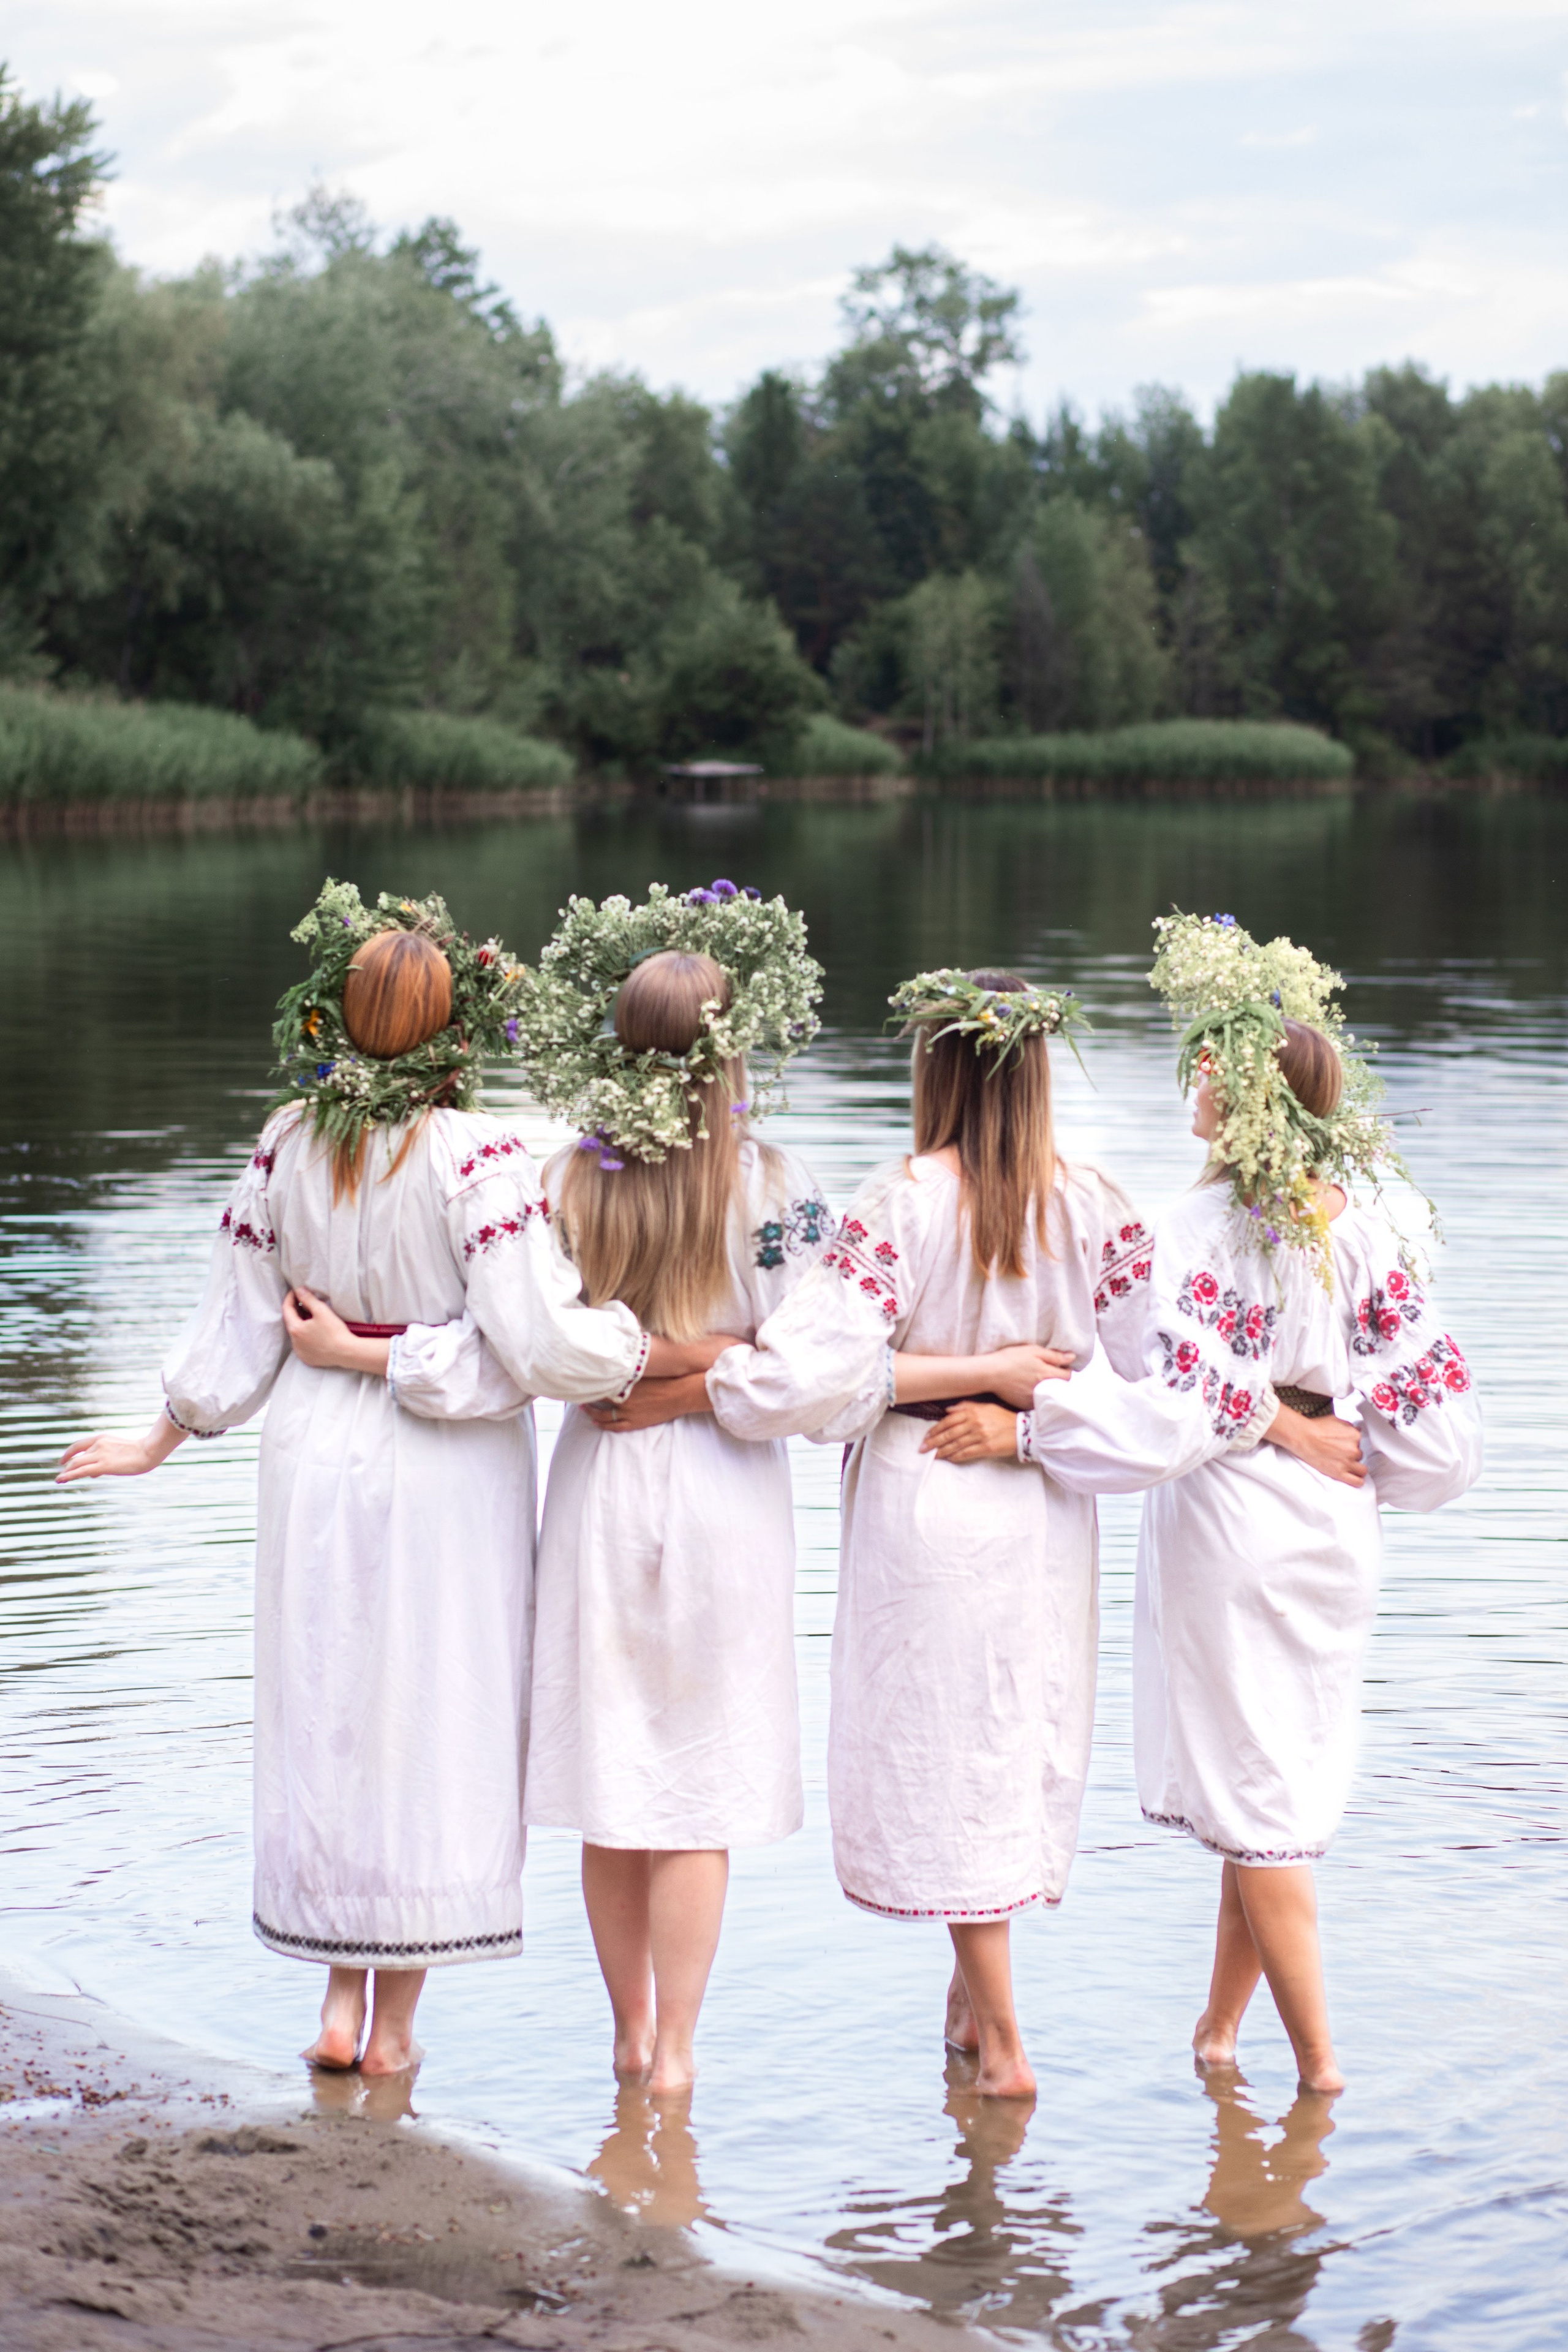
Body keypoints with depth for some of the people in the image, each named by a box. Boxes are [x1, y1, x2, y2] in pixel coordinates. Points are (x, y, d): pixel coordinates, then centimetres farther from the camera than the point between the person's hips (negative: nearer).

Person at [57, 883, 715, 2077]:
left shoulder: (288, 1147, -3)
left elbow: (240, 1324, 5)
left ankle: (342, 2002, 18)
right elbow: (543, 1339, -22)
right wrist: (687, 1351, -12)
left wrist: (165, 1438, 19)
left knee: (330, 1715, 15)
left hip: (319, 1457, 4)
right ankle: (397, 2020, 15)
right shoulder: (478, 1158, -17)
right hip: (453, 1467, -4)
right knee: (437, 1720, 8)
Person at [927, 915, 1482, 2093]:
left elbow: (1171, 1417, -24)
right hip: (1334, 1530, 6)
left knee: (1253, 1789, 3)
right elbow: (1431, 1399, 2)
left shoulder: (1206, 1230, -16)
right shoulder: (1362, 1226, 1)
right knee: (1284, 1775, 16)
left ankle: (1318, 2061, 6)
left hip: (1230, 1525, -6)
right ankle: (1221, 2024, 27)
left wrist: (1021, 1427, -21)